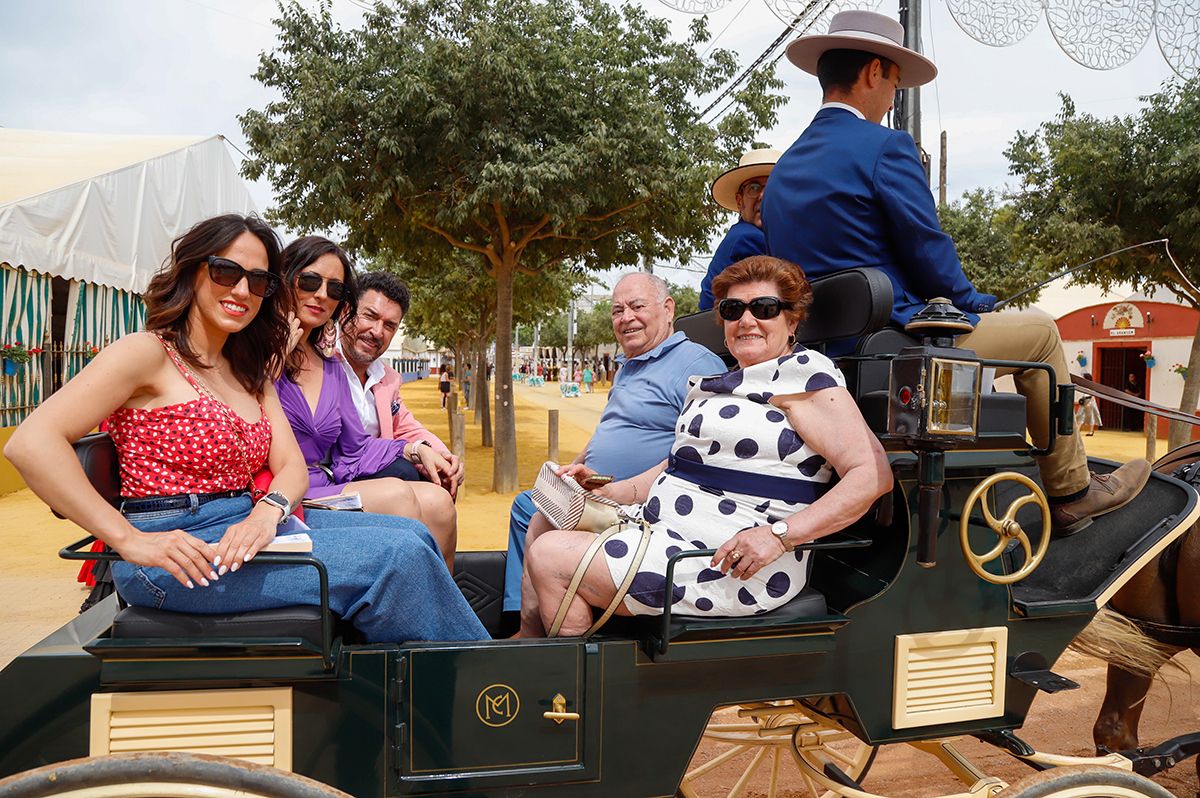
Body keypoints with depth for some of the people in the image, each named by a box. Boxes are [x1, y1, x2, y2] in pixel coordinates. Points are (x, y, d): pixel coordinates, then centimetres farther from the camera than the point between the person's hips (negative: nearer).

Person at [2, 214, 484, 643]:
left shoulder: (250, 373, 18)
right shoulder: (149, 353, -6)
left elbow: (291, 465, 9)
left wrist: (268, 512, -15)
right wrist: (130, 540, -22)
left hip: (246, 526, 8)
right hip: (179, 551, -8)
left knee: (410, 533, -4)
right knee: (397, 557, -20)